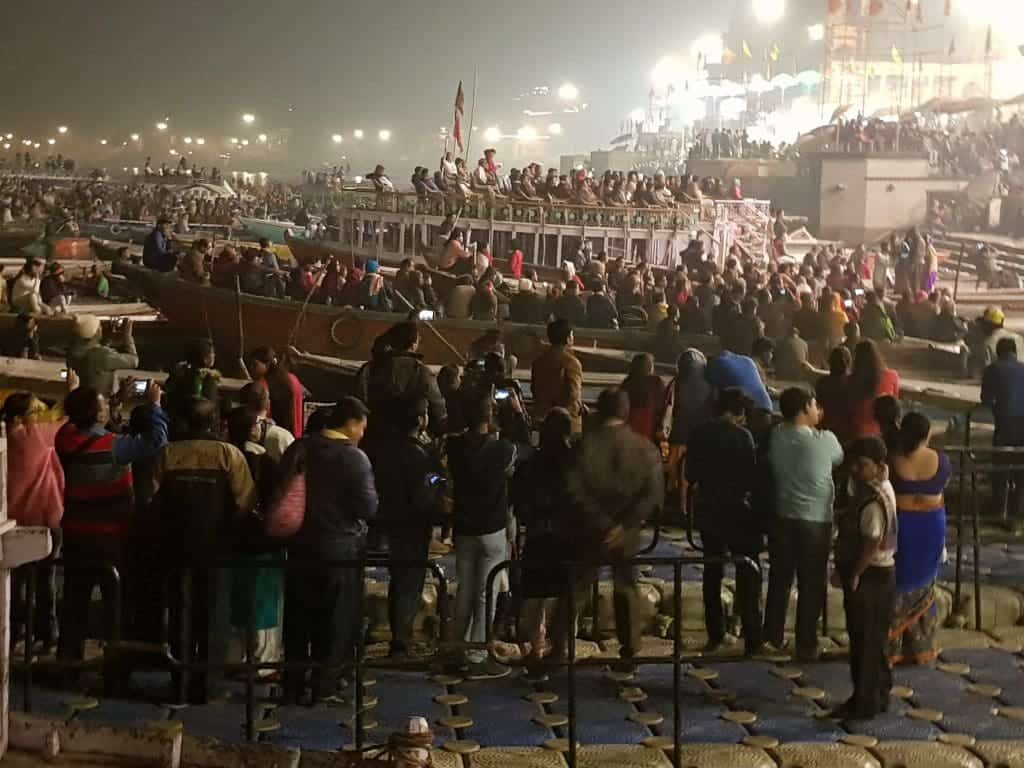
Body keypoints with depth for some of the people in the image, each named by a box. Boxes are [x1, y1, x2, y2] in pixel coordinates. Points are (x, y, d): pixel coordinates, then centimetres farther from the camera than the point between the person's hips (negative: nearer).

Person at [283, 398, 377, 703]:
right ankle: (326, 683, 14)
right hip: (340, 548, -5)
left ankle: (293, 683, 23)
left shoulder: (299, 449, 1)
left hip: (300, 544, 5)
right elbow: (368, 508, -16)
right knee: (336, 618, 9)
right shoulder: (354, 457, -16)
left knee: (299, 616, 15)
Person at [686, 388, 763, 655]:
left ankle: (715, 634, 17)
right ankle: (752, 638, 0)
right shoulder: (741, 436, -13)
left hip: (708, 510, 4)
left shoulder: (700, 433, 0)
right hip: (736, 510, -4)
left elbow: (690, 475, 4)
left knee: (712, 571, 15)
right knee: (747, 573, 3)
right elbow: (750, 477, -12)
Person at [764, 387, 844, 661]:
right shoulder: (824, 440, -13)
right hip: (815, 520, -4)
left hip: (782, 516, 4)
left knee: (780, 579, 16)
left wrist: (810, 425, 14)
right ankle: (806, 645, 9)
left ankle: (773, 637, 25)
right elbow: (839, 459, 5)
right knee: (811, 584, 5)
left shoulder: (777, 436, -4)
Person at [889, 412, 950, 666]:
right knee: (924, 587, 15)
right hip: (932, 526, 2)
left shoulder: (893, 462, -13)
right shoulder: (941, 460, -7)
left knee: (897, 587, 8)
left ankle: (891, 647, 10)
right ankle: (921, 648, 19)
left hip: (901, 524, -2)